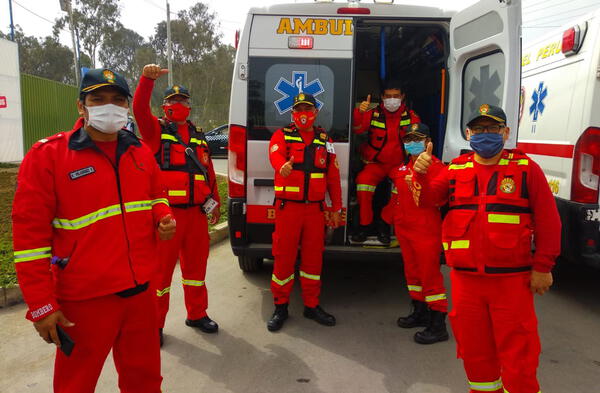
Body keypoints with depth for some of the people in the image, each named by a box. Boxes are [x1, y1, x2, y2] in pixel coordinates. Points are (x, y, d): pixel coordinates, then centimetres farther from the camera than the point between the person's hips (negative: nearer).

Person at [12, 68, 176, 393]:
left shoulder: (141, 153, 6)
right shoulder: (47, 155, -10)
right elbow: (30, 233, -10)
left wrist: (163, 218, -1)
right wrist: (41, 306, -10)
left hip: (140, 290, 5)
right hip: (85, 299, -4)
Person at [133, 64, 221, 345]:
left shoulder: (198, 136, 17)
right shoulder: (156, 130, 4)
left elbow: (209, 172, 18)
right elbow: (140, 109, -17)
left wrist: (215, 201, 16)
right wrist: (147, 79, -30)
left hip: (197, 212, 5)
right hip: (167, 211, -5)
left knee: (196, 264, 15)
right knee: (162, 267, 2)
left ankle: (197, 314, 31)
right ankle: (155, 323, 16)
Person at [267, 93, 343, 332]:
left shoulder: (324, 140, 13)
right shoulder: (282, 135, 3)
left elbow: (333, 177, 13)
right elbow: (275, 155, -21)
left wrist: (337, 208, 11)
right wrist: (282, 166, -45)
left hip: (315, 208, 3)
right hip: (287, 206, -3)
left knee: (313, 257, 10)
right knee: (284, 257, 2)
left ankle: (312, 305, 25)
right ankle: (280, 307, 17)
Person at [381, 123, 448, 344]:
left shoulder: (436, 167, -10)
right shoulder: (402, 168, 14)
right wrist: (391, 214, 22)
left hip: (426, 231, -8)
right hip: (404, 228, 8)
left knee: (430, 275, -5)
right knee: (412, 272, 17)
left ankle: (438, 326, 4)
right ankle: (420, 313, 33)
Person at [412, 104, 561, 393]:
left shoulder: (525, 168, -1)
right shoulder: (455, 170, 7)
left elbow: (547, 220, -2)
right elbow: (426, 199, 0)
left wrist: (543, 266, -4)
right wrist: (421, 175, -21)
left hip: (512, 279, -3)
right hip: (465, 278, 3)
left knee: (517, 353, 5)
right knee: (474, 349, 16)